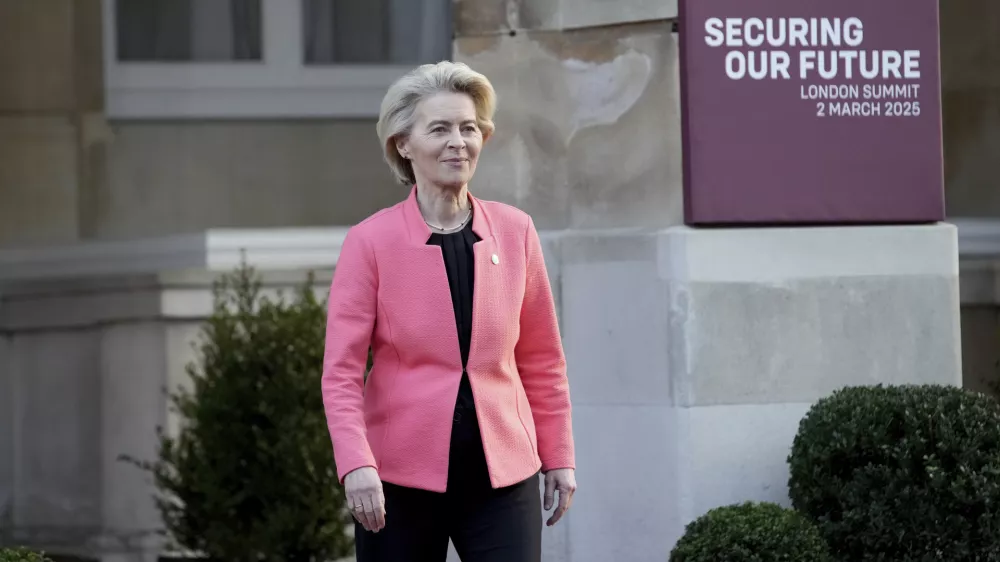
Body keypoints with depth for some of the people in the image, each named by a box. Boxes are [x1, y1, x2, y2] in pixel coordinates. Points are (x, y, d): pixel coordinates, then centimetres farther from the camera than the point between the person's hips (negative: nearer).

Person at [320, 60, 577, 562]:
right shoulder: (371, 241, -3)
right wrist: (356, 464, -20)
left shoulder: (515, 232, 6)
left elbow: (541, 359, 13)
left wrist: (559, 456, 10)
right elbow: (341, 371, -7)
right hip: (402, 478, -2)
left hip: (502, 475, 2)